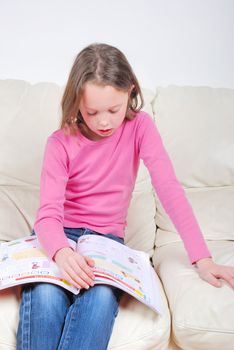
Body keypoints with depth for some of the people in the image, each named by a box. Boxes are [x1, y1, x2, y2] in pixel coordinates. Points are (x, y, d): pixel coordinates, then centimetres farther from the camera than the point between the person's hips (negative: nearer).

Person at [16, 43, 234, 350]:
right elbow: (49, 212, -17)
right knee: (45, 294, -34)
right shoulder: (60, 143, -8)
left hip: (107, 238, 1)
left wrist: (202, 258, -24)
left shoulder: (140, 127, -6)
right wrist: (61, 252, -41)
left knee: (102, 297, -34)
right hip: (60, 235, 0)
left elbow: (169, 188, -14)